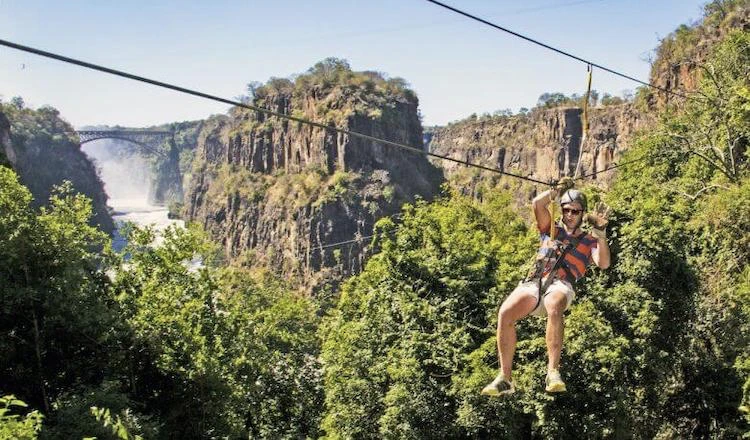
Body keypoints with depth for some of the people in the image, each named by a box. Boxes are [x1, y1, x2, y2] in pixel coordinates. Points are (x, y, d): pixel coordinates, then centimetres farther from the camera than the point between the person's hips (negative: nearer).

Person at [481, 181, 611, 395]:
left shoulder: (589, 241, 23)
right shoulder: (551, 230, 30)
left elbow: (603, 263, 3)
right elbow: (538, 203, 15)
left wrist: (600, 232, -4)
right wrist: (558, 189, 23)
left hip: (561, 285, -2)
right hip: (534, 282, 2)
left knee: (554, 308, -42)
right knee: (505, 312, -29)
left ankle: (553, 372, -43)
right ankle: (504, 378, -24)